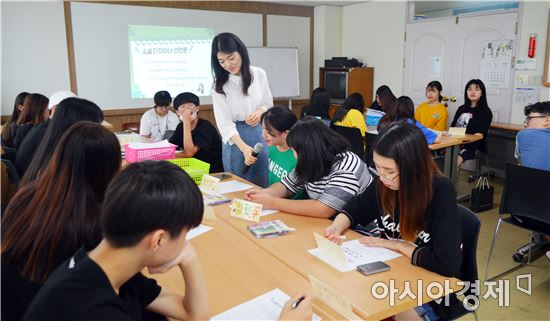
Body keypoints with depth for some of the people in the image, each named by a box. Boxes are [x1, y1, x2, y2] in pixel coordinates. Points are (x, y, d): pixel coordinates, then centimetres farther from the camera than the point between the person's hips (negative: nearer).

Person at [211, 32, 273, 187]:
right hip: (235, 138, -2)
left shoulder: (259, 74, -3)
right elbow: (225, 123, -14)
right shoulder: (219, 85, -9)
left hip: (261, 133, 2)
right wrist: (244, 148, -27)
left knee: (264, 184, 9)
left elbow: (269, 103, 11)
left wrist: (260, 112, -13)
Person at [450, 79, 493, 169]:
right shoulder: (461, 109, 23)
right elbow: (452, 127, 20)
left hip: (473, 146, -5)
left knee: (455, 161, -34)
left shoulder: (486, 111, 5)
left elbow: (481, 134, -6)